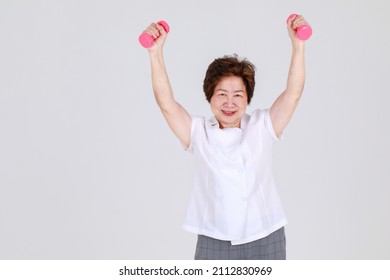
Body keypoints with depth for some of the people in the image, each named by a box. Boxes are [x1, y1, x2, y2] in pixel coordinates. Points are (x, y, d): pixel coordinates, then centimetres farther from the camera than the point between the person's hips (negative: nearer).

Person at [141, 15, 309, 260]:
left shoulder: (263, 126, 2)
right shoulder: (198, 132, 1)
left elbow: (293, 94, -8)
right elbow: (166, 103, -11)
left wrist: (298, 46, -20)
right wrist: (156, 53, -22)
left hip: (266, 241, 1)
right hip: (214, 242, -1)